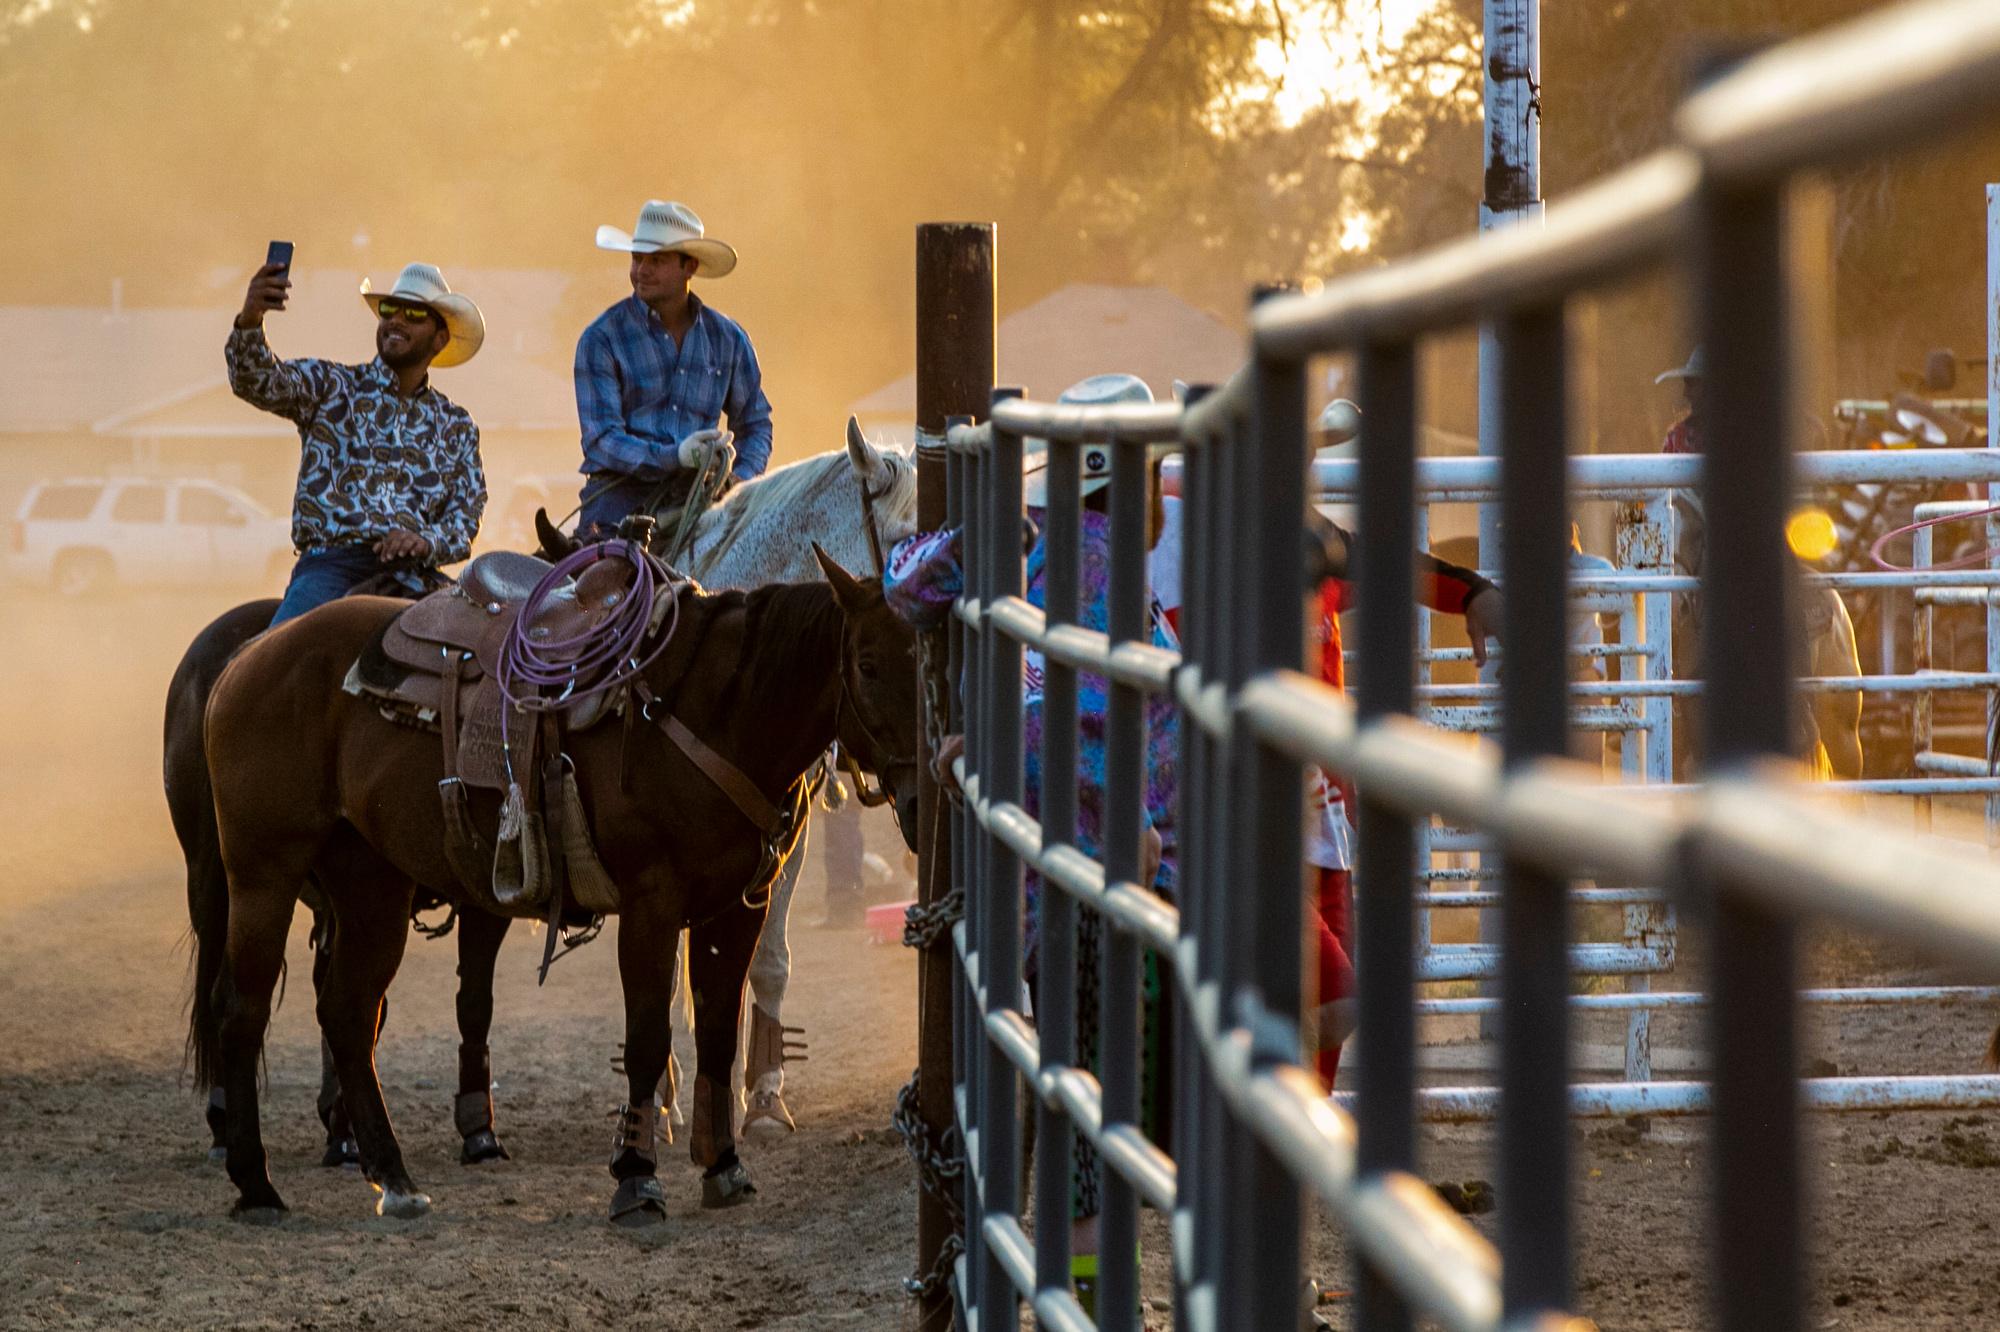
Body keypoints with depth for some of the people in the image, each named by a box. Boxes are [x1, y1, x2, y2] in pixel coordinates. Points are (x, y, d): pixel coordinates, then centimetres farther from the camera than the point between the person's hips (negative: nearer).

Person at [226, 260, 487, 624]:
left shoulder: (455, 426, 21)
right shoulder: (332, 386, 14)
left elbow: (465, 516, 15)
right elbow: (261, 383, -5)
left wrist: (427, 542, -9)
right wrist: (249, 321, -27)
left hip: (413, 576, 3)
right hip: (331, 561, -3)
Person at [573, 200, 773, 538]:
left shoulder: (728, 338, 11)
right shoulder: (602, 339, -1)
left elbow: (755, 423, 22)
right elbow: (601, 441, -8)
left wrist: (743, 477, 1)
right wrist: (673, 456, -23)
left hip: (694, 498, 3)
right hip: (621, 495, -3)